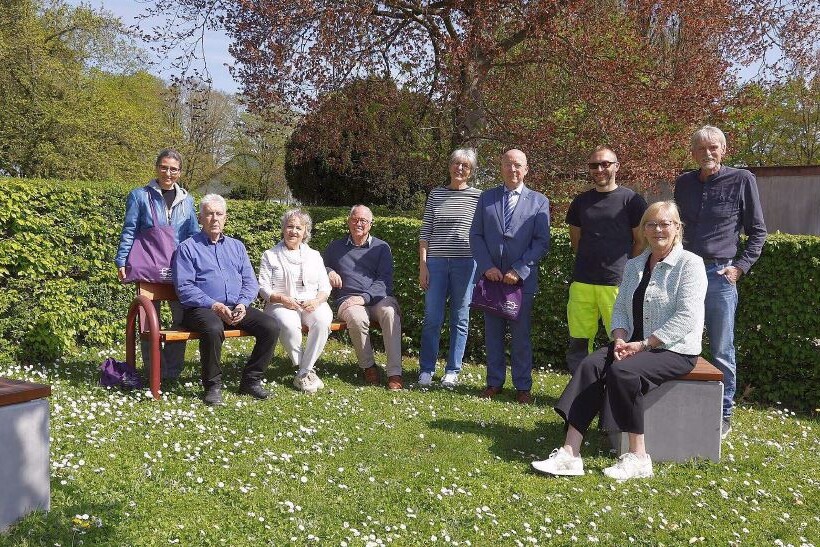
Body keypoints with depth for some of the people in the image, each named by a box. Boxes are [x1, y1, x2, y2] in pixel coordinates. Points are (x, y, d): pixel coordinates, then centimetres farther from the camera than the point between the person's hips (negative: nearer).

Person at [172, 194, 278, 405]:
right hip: (202, 309, -5)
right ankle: (212, 386, -18)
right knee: (213, 329, -38)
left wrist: (242, 304, -7)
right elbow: (184, 287, -5)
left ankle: (251, 380, -4)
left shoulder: (236, 246, 21)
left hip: (237, 308, 5)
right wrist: (214, 305, -16)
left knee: (271, 326, -18)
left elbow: (250, 282, 14)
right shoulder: (187, 248, 6)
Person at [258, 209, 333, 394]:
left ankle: (303, 373, -23)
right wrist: (282, 298, -17)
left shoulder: (314, 256, 19)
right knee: (289, 325, -38)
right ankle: (308, 370, -18)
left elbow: (325, 286, 13)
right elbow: (263, 288, 2)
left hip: (312, 303, 2)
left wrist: (317, 301, -9)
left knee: (322, 321, -33)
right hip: (281, 304, -2)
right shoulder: (270, 256, 11)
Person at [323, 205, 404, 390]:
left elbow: (384, 281, 2)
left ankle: (395, 373, -37)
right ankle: (368, 366, -14)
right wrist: (329, 272, 5)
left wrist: (364, 297, -15)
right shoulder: (335, 247, 19)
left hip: (378, 298, 0)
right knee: (358, 319, -37)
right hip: (348, 300, 0)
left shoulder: (381, 247, 13)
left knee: (390, 312, -36)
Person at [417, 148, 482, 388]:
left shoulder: (477, 197, 2)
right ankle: (426, 370, 12)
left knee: (460, 319, 6)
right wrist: (423, 265, 2)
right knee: (432, 318, 1)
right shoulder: (436, 194, 8)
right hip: (436, 262, 1)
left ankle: (453, 371, 16)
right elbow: (425, 231, 7)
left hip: (465, 264, -1)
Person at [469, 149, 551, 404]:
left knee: (521, 334, 3)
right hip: (490, 276, 2)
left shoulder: (538, 201, 4)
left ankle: (523, 386, 12)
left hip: (522, 278, -2)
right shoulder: (486, 198, 10)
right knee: (492, 332, 8)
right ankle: (494, 382, 18)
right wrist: (487, 267, -8)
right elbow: (475, 236, 6)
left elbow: (541, 242, -2)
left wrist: (519, 270, -12)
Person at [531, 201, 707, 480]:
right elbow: (620, 308, 12)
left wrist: (644, 344, -19)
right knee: (590, 365, -21)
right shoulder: (634, 265, 16)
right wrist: (620, 339, -9)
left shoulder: (690, 263, -5)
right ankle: (570, 453, -30)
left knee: (622, 371, -32)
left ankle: (638, 457, -21)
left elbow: (686, 318, -15)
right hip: (636, 345, 6)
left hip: (675, 349, -6)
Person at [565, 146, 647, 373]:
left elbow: (641, 241, 3)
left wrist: (625, 268, 1)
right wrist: (589, 263, 14)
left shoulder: (631, 200, 1)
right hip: (582, 282, 4)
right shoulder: (581, 201, 13)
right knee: (578, 343, 6)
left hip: (616, 283, -4)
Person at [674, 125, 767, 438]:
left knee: (721, 350, 3)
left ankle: (723, 416, 14)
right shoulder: (683, 183, 10)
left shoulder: (741, 180, -2)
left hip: (719, 274, -4)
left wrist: (740, 266, -7)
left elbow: (757, 232, 3)